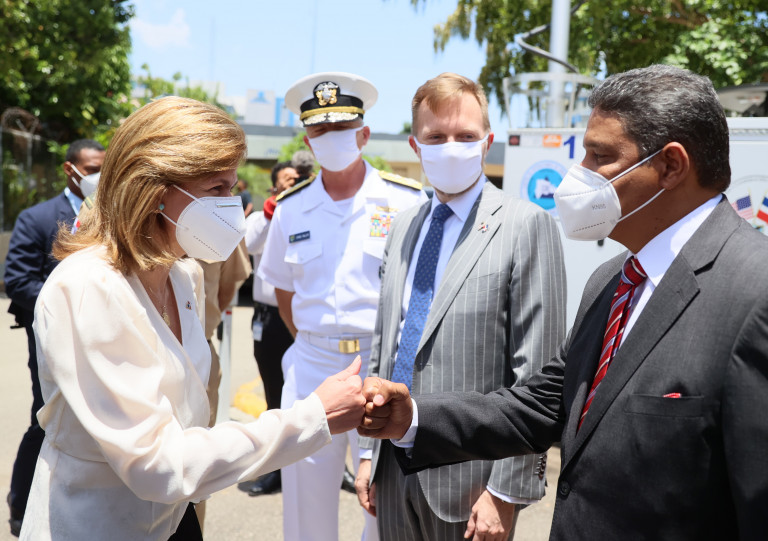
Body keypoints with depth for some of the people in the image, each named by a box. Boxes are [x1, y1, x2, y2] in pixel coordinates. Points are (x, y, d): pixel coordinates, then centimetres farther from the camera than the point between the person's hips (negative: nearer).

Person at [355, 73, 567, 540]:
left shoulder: (525, 225, -10)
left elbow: (536, 374, -13)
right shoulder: (403, 227, 10)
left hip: (468, 477, -6)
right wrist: (370, 450, 12)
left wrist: (507, 491, -14)